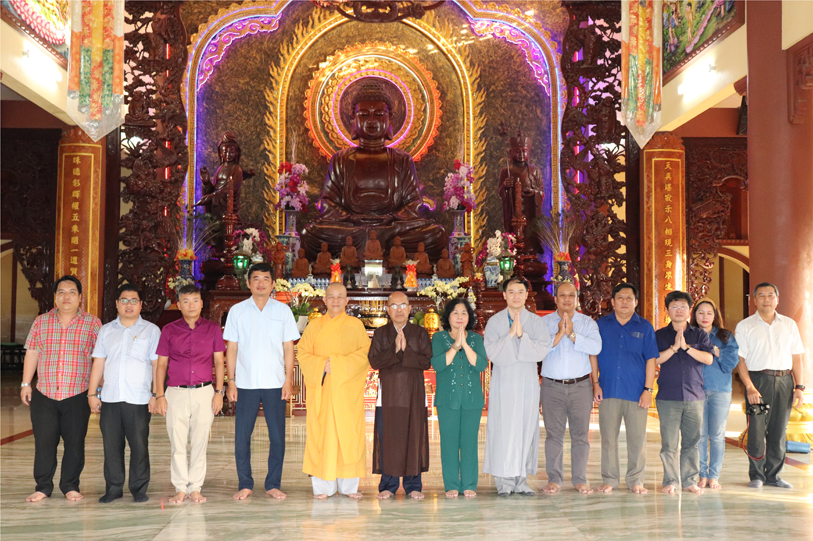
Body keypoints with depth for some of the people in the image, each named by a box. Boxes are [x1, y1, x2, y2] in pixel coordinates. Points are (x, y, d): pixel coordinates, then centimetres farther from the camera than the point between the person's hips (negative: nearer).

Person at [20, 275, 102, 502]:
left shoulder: (92, 324, 1)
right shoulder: (41, 322, 8)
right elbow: (31, 354, 12)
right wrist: (26, 383, 9)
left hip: (77, 396, -2)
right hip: (44, 394, 2)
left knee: (75, 443, 3)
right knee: (44, 442, 5)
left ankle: (70, 486, 17)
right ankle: (43, 486, 18)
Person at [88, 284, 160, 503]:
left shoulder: (151, 330, 5)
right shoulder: (106, 330, 14)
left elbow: (158, 365, 1)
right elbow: (98, 363, 14)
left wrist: (156, 394, -7)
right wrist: (92, 393, 8)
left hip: (139, 400, -3)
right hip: (110, 398, 3)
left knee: (139, 446, 0)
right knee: (111, 445, 5)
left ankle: (139, 489, 12)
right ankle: (114, 488, 17)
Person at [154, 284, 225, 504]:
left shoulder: (213, 329, 6)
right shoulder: (169, 330, 6)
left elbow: (219, 362, 7)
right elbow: (161, 364, 8)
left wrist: (219, 391, 0)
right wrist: (160, 395, 1)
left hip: (204, 393, 0)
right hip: (176, 393, 0)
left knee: (200, 442, 4)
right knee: (177, 443, 2)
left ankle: (195, 488, 13)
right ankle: (180, 488, 13)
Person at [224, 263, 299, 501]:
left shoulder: (283, 310, 7)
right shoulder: (237, 311, 7)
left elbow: (288, 347, 7)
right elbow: (231, 348, 7)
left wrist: (289, 379, -2)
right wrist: (231, 381, 0)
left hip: (275, 383, 0)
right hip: (246, 384, 0)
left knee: (277, 437, 2)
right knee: (242, 437, 2)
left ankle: (273, 484, 13)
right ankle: (245, 484, 14)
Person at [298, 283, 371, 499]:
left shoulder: (355, 325, 8)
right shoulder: (314, 326, 11)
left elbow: (366, 352, 0)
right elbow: (303, 354, 5)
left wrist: (338, 364, -11)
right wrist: (322, 365, -12)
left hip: (347, 388, -1)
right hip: (321, 389, 1)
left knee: (348, 433, -2)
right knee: (320, 433, -2)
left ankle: (349, 485, 5)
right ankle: (323, 486, 4)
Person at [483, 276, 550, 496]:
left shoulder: (536, 322, 7)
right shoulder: (494, 322, 4)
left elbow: (542, 350, -7)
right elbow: (492, 353, -8)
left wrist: (522, 335, -15)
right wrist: (511, 335, -15)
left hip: (528, 382, 1)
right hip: (503, 382, -1)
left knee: (527, 428, 2)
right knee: (502, 428, -4)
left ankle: (522, 480, 11)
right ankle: (504, 481, 4)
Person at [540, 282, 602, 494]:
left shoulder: (588, 322, 8)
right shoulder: (544, 322, 6)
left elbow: (596, 347, -9)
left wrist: (572, 334, -13)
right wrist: (559, 334, -14)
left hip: (580, 386, 1)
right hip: (552, 386, 0)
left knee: (580, 434, 3)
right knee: (553, 434, 1)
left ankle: (580, 479, 12)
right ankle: (554, 479, 10)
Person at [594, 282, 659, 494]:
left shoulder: (644, 327, 6)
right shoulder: (601, 325, 7)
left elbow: (651, 360, 4)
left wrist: (648, 389, -3)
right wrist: (595, 383, 0)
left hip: (636, 391, 0)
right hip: (608, 390, 1)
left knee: (637, 438, 3)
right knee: (608, 437, 6)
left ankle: (635, 480, 14)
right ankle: (609, 479, 16)